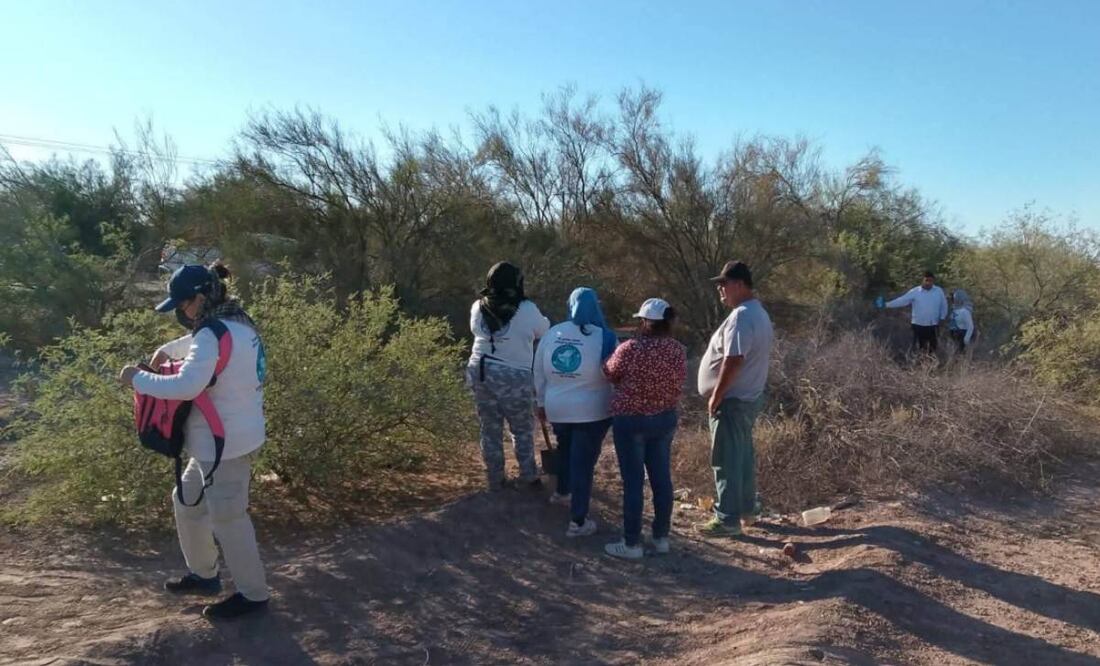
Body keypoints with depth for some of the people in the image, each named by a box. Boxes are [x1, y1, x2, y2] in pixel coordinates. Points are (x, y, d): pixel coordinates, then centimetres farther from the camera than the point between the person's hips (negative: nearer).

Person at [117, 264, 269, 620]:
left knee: (228, 517, 3)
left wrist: (139, 379, -17)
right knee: (188, 502, 24)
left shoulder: (215, 335, -24)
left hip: (225, 443, -11)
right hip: (226, 438, 11)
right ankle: (203, 574, 38)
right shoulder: (235, 323, 8)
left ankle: (252, 593, 18)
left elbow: (186, 386, -32)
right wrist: (168, 349, 14)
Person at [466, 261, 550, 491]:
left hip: (481, 374, 4)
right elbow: (543, 330, 6)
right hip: (516, 378, -3)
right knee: (523, 430, 12)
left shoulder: (478, 308, 0)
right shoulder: (527, 309, -11)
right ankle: (529, 476, 18)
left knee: (490, 430, 12)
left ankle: (495, 479, 20)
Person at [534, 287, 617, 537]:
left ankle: (562, 492, 48)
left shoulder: (551, 335, -1)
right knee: (584, 462, 2)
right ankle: (578, 521, 8)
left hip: (557, 409, 4)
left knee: (565, 450, 28)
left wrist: (542, 403, 19)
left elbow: (539, 374, 8)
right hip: (592, 412, -4)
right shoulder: (605, 338, -13)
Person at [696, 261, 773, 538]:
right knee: (743, 455, 19)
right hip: (749, 396, 10)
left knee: (727, 460, -3)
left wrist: (715, 397, -19)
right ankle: (747, 509, 30)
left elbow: (733, 361, -28)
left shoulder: (740, 317, -21)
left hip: (733, 400, -10)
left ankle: (727, 520, 5)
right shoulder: (758, 313, 13)